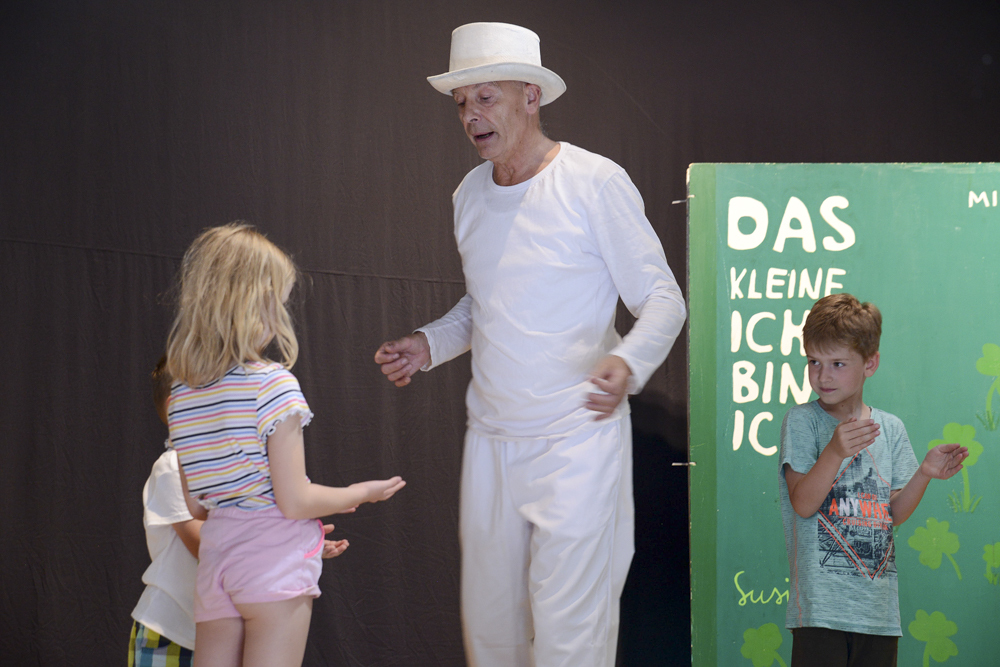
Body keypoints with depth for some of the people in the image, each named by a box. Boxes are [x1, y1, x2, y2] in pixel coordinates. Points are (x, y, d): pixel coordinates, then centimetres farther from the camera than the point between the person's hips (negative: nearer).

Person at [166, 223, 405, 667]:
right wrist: (359, 493, 4)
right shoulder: (272, 384, -13)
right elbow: (294, 501, -13)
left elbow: (196, 507, 14)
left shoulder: (181, 394, 7)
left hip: (215, 560, 6)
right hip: (274, 564, -6)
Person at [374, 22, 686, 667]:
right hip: (490, 438, 6)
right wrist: (431, 344, 6)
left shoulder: (595, 183, -9)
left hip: (576, 438, -6)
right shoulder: (469, 195, 11)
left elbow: (663, 299, -8)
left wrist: (629, 362, -28)